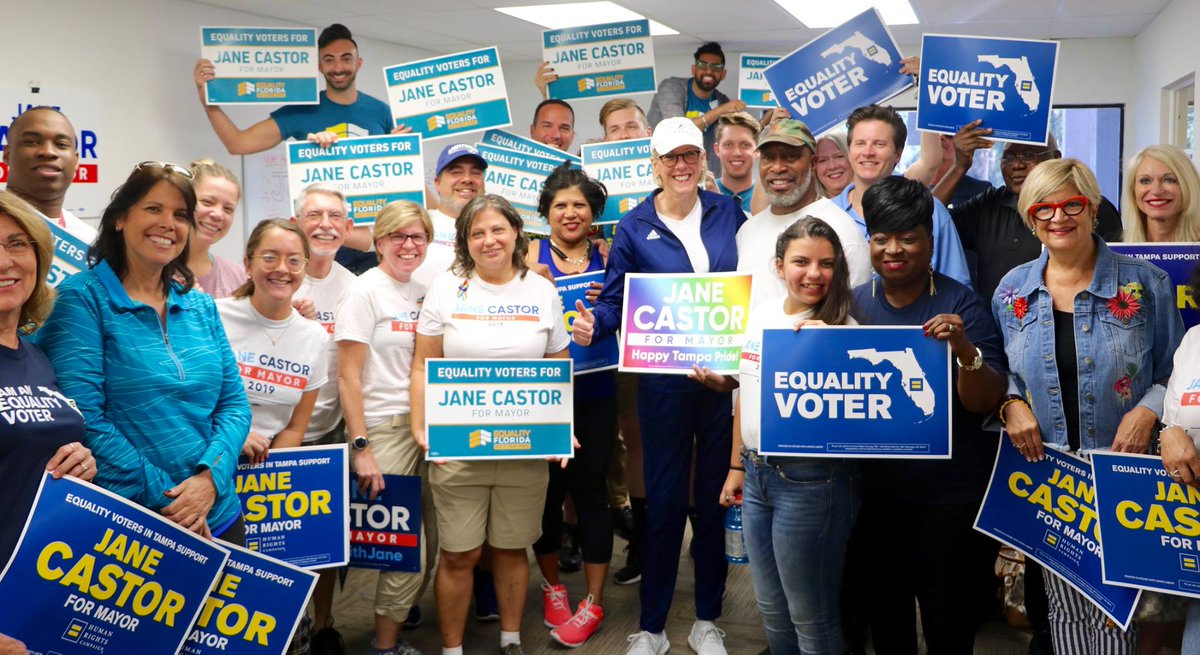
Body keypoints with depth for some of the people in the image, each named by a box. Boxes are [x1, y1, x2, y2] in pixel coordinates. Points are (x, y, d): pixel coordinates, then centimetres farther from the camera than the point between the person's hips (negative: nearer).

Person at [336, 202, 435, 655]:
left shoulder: (424, 293, 10)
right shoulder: (365, 292, -7)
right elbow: (347, 377, -10)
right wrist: (360, 448, -15)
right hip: (384, 429, -6)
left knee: (428, 543, 8)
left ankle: (397, 616, 28)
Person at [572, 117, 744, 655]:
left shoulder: (727, 212, 5)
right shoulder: (634, 227, 1)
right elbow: (615, 299, 1)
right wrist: (593, 323, -20)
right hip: (664, 382, -2)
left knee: (715, 496, 11)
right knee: (664, 500, 4)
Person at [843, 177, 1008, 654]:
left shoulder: (960, 305, -9)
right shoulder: (855, 303, 2)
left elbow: (987, 403, -13)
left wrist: (965, 350, -32)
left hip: (950, 498, -4)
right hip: (874, 493, 4)